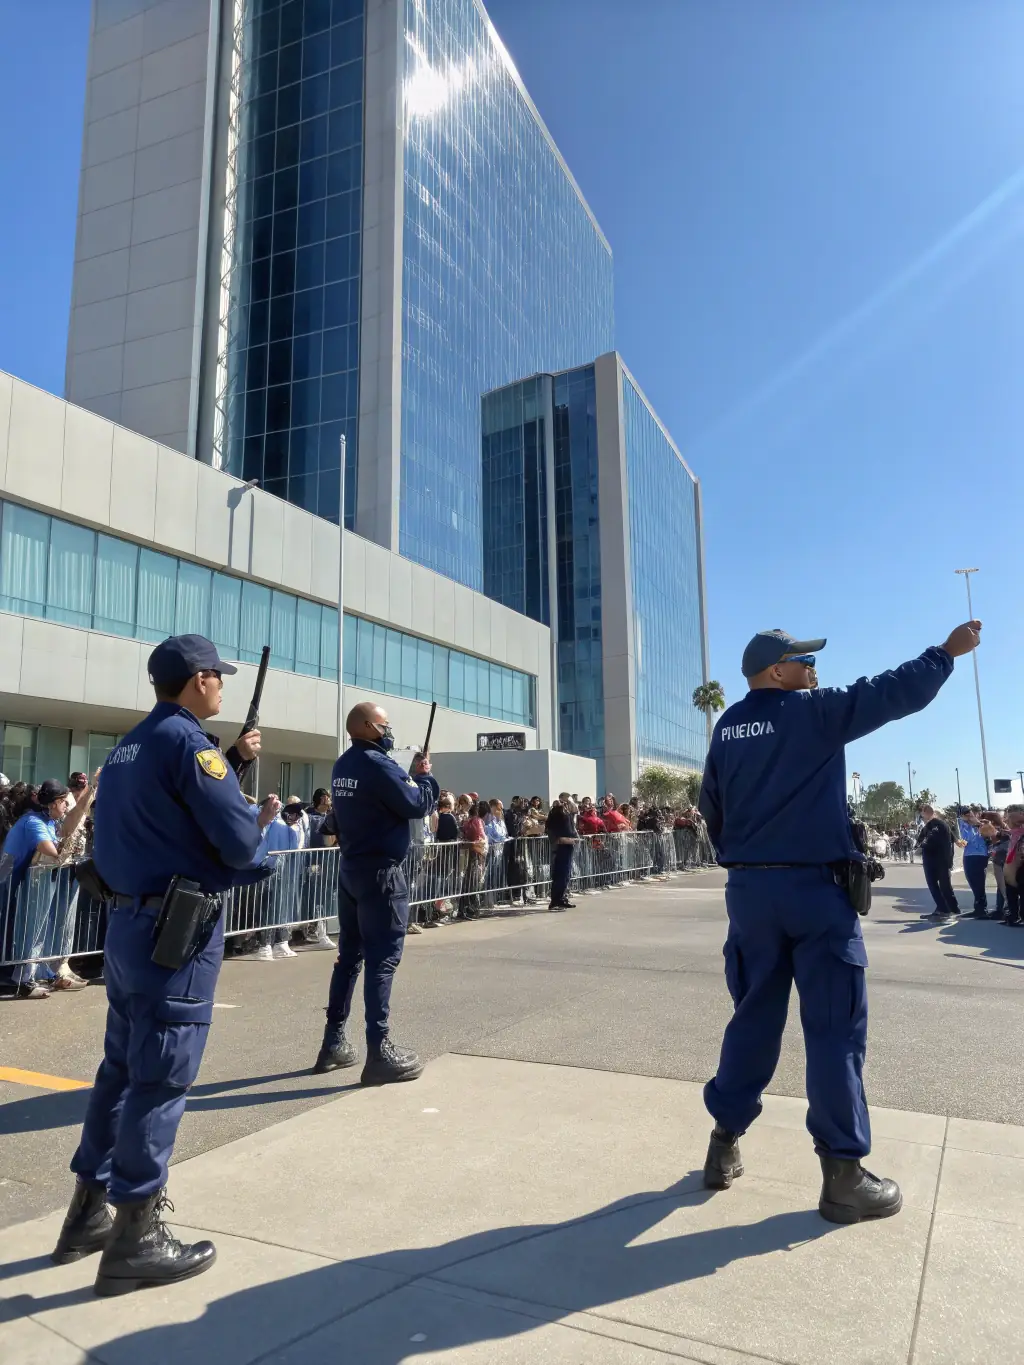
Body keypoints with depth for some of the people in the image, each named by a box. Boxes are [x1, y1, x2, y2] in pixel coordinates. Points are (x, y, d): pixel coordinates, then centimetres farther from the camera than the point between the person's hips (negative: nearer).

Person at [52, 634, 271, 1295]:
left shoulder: (130, 746, 12)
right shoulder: (189, 741, -16)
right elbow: (240, 843, -20)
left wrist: (233, 761, 13)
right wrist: (260, 818, 2)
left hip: (128, 923, 9)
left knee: (122, 1068, 18)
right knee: (160, 1079, 0)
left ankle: (89, 1214, 30)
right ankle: (137, 1238, 11)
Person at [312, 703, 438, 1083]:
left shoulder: (343, 766, 10)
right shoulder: (378, 764, -17)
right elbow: (418, 805, -14)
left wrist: (411, 776, 9)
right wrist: (425, 775, 2)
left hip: (351, 869, 9)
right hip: (381, 872, -9)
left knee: (349, 955, 13)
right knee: (383, 959, -5)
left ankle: (334, 1042, 20)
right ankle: (379, 1051, -3)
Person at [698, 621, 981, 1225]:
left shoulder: (727, 727, 8)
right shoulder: (815, 710, -8)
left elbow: (711, 806, 14)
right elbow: (896, 692, -3)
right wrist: (948, 652, 12)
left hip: (748, 888, 6)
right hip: (814, 887, -5)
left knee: (753, 1018, 14)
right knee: (835, 1026, 3)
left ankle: (725, 1145, 20)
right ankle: (844, 1175, 8)